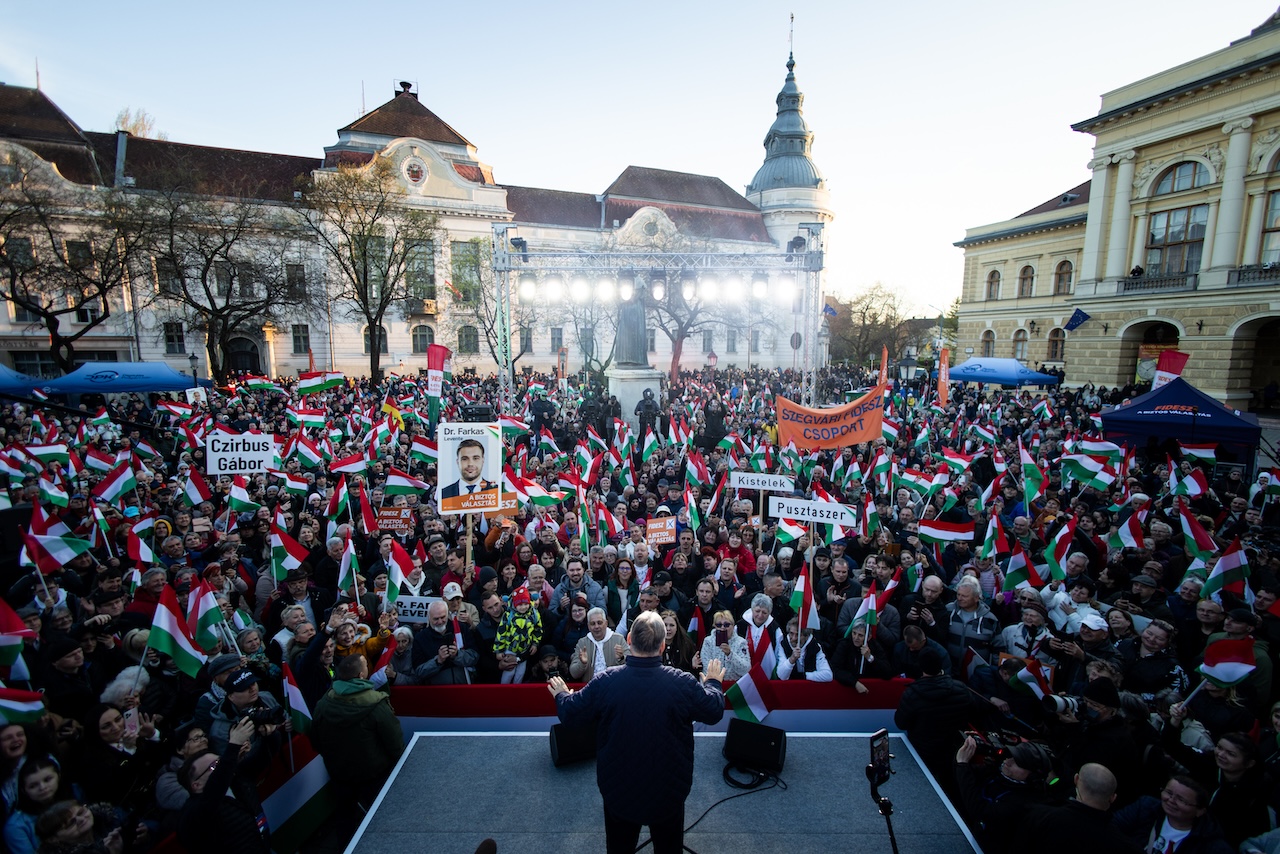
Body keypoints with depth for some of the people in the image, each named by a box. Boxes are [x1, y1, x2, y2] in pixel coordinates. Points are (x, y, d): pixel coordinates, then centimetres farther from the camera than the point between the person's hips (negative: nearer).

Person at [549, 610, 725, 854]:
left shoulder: (605, 682, -24)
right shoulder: (683, 683, -24)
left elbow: (571, 715, -9)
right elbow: (714, 712, -6)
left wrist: (561, 695, 14)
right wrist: (713, 683, 14)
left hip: (618, 787, 1)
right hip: (668, 788, 0)